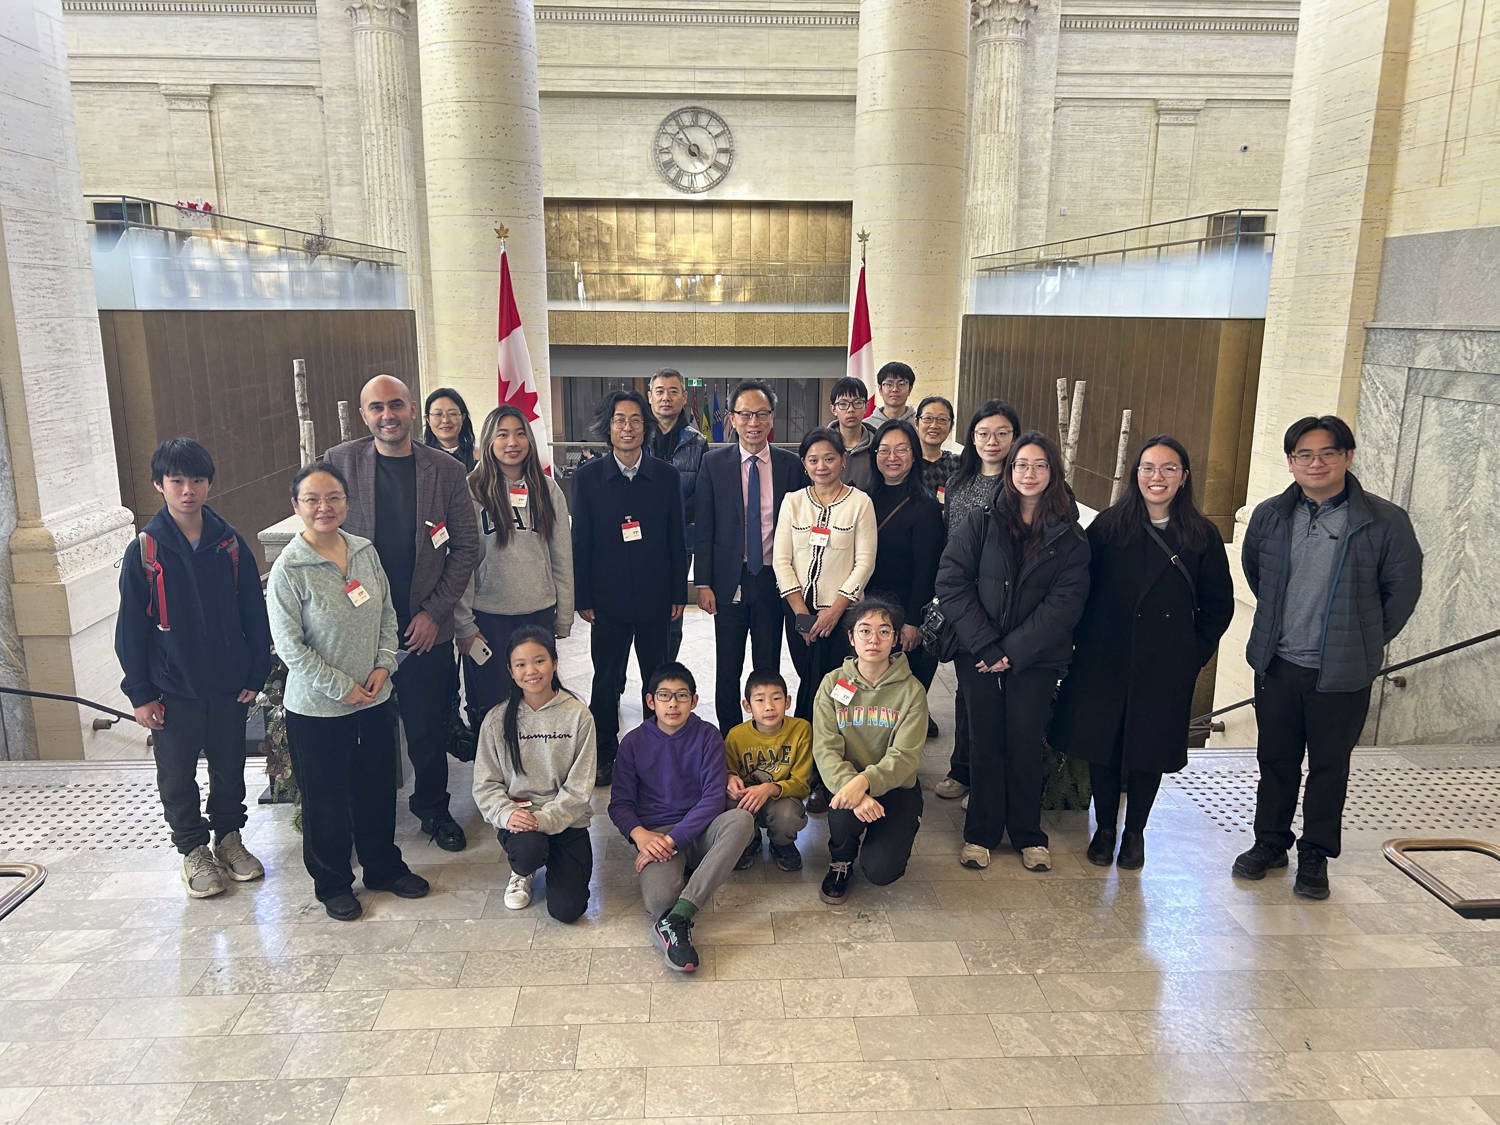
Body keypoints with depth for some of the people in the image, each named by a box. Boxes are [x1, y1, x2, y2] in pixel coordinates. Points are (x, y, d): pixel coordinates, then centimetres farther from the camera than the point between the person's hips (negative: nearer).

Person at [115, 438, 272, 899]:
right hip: (173, 688, -1)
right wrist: (140, 693, -6)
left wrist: (256, 674, 0)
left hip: (229, 684, 2)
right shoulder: (144, 551, -8)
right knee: (177, 775, 11)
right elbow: (131, 628, -5)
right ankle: (193, 849, 29)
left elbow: (254, 614, 1)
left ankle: (229, 837, 35)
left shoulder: (230, 543, -3)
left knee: (230, 767, 15)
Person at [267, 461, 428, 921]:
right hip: (317, 708, -5)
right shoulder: (288, 569, -16)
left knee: (378, 787, 19)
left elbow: (387, 613, 8)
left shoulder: (365, 551, -1)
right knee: (326, 798, 11)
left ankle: (384, 866, 39)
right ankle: (333, 884, 32)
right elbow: (290, 646, -16)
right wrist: (342, 688, -15)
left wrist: (383, 665, -4)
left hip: (374, 698, 5)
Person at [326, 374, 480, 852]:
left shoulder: (446, 470, -2)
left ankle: (432, 808, 32)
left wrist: (435, 611, -6)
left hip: (425, 627, 0)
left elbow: (466, 547, 1)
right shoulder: (339, 463, -2)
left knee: (429, 728, 10)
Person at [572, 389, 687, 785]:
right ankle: (604, 756, 22)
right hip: (608, 599, -1)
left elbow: (676, 538, 4)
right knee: (607, 679, 7)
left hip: (655, 597, 1)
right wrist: (583, 598, -4)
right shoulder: (587, 477, -2)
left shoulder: (665, 475, 1)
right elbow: (580, 540, -1)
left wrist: (679, 593, 2)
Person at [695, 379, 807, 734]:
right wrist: (703, 583, -5)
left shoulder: (791, 464, 1)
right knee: (727, 669, 8)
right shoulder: (714, 462, -1)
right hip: (729, 581, 0)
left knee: (768, 667, 10)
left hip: (774, 580, 1)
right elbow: (704, 528, 0)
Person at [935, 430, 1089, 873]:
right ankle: (981, 832, 19)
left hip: (1036, 659, 0)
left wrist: (1014, 651, -14)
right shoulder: (980, 523, 2)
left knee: (1025, 743, 4)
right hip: (978, 654, 0)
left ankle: (1028, 835, 22)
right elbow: (952, 583, -5)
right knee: (986, 741, 5)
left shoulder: (1069, 537, 2)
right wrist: (986, 646, -14)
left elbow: (1064, 603, -6)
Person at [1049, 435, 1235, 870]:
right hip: (1104, 660, 0)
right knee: (1101, 745, 8)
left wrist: (1196, 652, 1)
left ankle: (1135, 833, 30)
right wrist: (1084, 640, -3)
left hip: (1166, 668, 0)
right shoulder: (1108, 525, -2)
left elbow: (1218, 604, 6)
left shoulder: (1201, 536, 0)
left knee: (1149, 750, 10)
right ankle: (1104, 828, 27)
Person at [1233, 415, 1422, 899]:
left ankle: (1315, 855, 25)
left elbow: (1403, 587, 1)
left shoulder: (1384, 521, -9)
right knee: (1275, 758, 14)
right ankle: (1270, 842, 30)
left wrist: (1366, 640, 5)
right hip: (1276, 664, 3)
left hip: (1342, 672, -3)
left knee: (1329, 766, 10)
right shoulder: (1270, 515, 1)